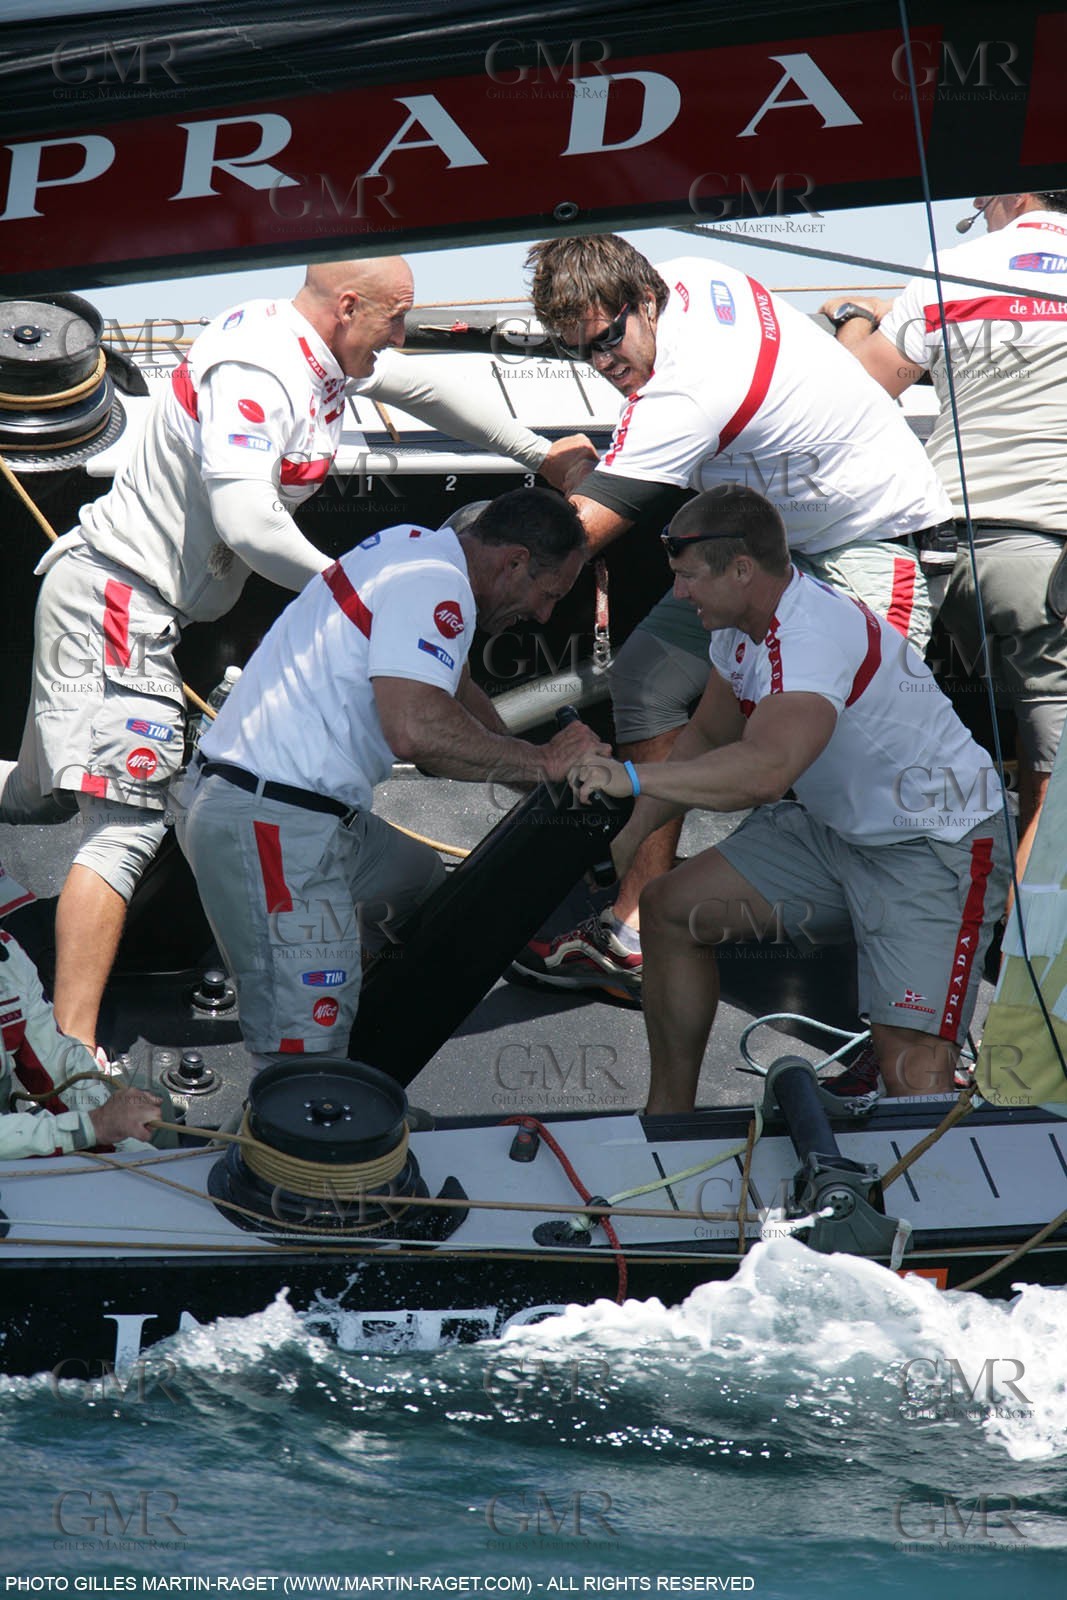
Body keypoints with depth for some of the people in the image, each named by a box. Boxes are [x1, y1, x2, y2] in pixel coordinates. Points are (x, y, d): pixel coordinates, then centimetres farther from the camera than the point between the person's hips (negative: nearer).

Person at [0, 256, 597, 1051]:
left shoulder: (322, 353, 8)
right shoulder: (255, 371, -22)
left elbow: (418, 386, 26)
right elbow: (247, 522, -34)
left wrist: (538, 451, 33)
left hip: (126, 598, 10)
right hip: (116, 598, -10)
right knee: (127, 826, -14)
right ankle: (71, 1055, -17)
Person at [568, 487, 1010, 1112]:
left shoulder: (815, 633, -29)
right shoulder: (743, 623, 2)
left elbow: (764, 770, -44)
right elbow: (707, 737, 16)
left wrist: (631, 777, -44)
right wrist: (628, 837, 7)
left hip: (934, 847, -10)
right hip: (833, 828, 10)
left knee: (916, 1073, -23)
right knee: (669, 909, 6)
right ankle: (670, 1115, 19)